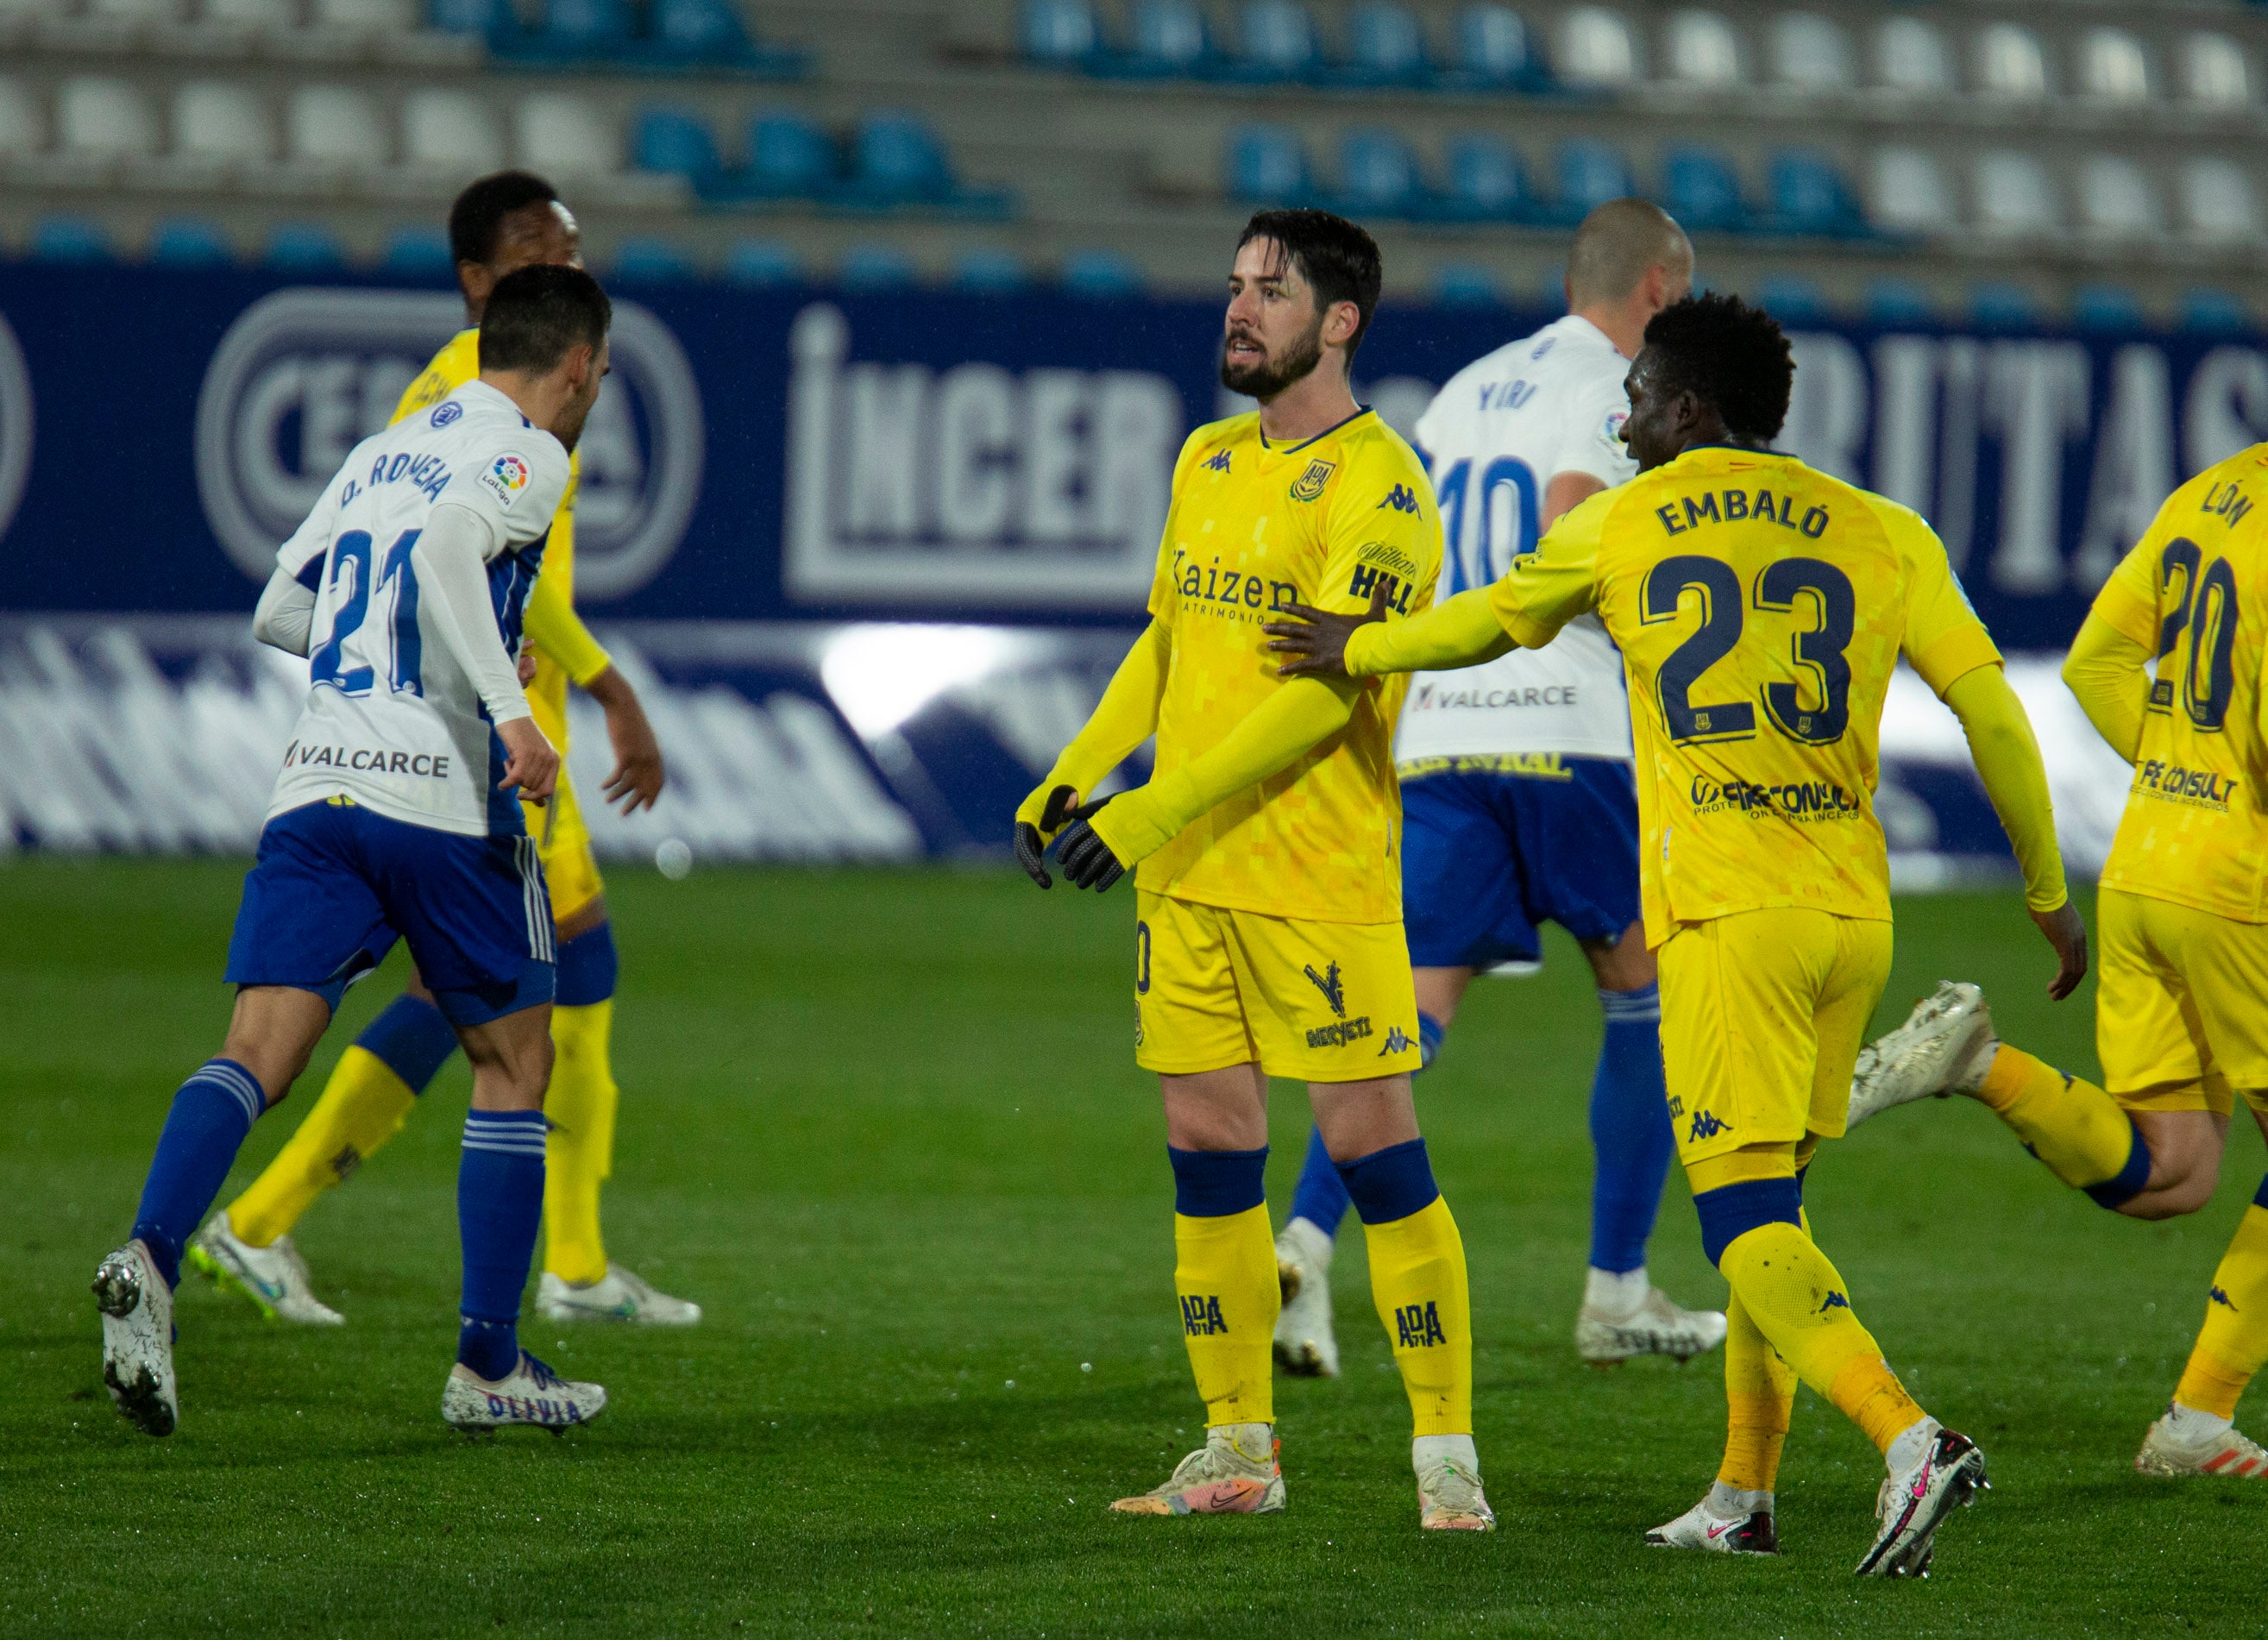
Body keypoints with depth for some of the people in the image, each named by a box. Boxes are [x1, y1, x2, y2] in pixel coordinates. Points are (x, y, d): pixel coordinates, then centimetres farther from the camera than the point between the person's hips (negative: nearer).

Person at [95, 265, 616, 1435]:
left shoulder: (380, 453, 22)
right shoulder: (527, 455, 0)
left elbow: (279, 610, 26)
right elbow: (447, 550, -20)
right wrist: (509, 708, -23)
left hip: (316, 779, 5)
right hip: (442, 794, -5)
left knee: (260, 1049, -8)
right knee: (513, 1063, 12)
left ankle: (150, 1259, -34)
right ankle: (488, 1364, 13)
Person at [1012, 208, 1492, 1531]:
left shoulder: (1378, 484, -11)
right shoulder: (1210, 461, 14)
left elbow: (1329, 690, -18)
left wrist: (1154, 811, -21)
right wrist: (1075, 777, 11)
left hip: (1322, 874, -7)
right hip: (1184, 873, 7)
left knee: (1371, 1142, -7)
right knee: (1208, 1146, 7)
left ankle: (1447, 1455, -3)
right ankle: (1239, 1452, 15)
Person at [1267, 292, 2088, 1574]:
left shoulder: (1615, 530, 7)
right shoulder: (1885, 536, 11)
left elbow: (1485, 625, 24)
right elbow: (1992, 708, 6)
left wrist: (1357, 650, 42)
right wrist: (2051, 896, 14)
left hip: (1726, 913, -4)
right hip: (1855, 911, 4)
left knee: (1748, 1218, -9)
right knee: (1769, 1203, 18)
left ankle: (1909, 1437, -30)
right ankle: (1744, 1496, 22)